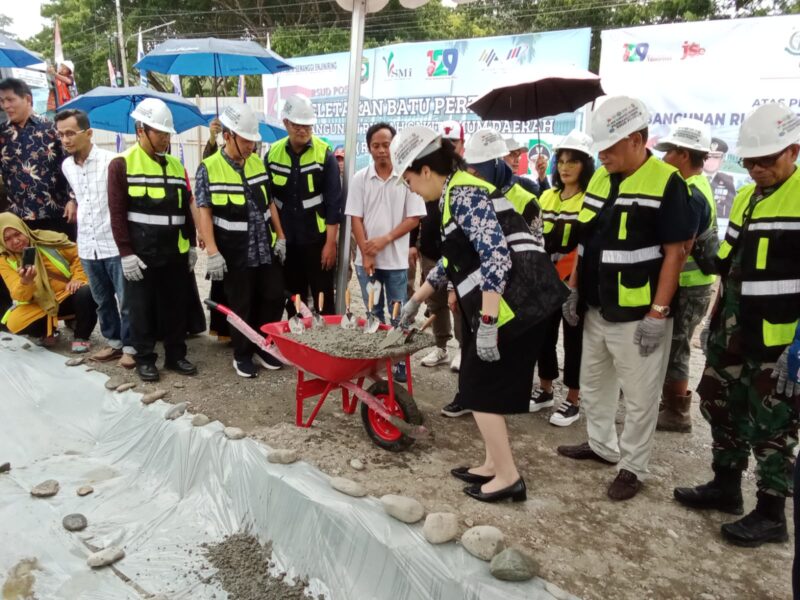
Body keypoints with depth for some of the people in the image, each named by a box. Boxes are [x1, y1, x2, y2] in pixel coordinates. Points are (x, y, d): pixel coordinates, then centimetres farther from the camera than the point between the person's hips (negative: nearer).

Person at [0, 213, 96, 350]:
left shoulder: (48, 238, -8)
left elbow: (79, 255, 3)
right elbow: (20, 296, -16)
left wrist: (77, 278, -13)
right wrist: (25, 281, -38)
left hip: (68, 294, -1)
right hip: (40, 305, 1)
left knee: (86, 293, -35)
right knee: (14, 323, -27)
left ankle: (81, 338, -13)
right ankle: (46, 332, 8)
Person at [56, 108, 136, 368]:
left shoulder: (112, 161, -12)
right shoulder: (66, 166, 8)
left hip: (115, 243, -6)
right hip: (86, 245, 6)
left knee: (126, 300, 1)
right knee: (102, 300, 16)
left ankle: (130, 346, 13)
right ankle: (114, 342, 29)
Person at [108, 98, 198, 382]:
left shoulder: (175, 165, 11)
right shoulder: (122, 164, -6)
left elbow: (186, 208, 16)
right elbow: (117, 213, -9)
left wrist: (191, 244, 13)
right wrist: (126, 252, -14)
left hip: (175, 252, 5)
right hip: (141, 253, -5)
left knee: (176, 306, 11)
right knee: (142, 308, 6)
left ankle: (175, 355, 23)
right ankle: (145, 358, 19)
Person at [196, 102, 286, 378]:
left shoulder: (258, 163, 6)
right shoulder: (208, 168, -9)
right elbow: (204, 212, -11)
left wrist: (280, 236, 8)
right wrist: (212, 252, -17)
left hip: (266, 249, 5)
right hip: (235, 254, -5)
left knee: (274, 299, 9)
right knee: (241, 307, 7)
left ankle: (264, 347, 28)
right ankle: (243, 354, 24)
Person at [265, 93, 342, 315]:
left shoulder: (324, 154, -7)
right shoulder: (273, 154, 3)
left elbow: (333, 202, -8)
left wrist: (331, 242, -11)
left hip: (317, 239, -3)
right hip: (286, 241, 3)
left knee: (323, 300, 3)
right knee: (292, 300, 14)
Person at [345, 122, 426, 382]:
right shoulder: (360, 178, 2)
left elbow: (414, 218, -5)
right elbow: (355, 218, 1)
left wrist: (385, 239, -13)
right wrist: (366, 253, -7)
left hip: (396, 259, -2)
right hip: (367, 259, 2)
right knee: (373, 313, 12)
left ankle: (401, 362, 15)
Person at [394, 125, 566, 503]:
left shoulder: (463, 194, -13)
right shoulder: (456, 194, 19)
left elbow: (496, 256, -23)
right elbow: (453, 260, 29)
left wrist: (487, 323, -24)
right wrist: (415, 300, 36)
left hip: (513, 301, -10)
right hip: (517, 302, 10)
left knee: (480, 388, 2)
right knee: (488, 387, 17)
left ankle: (508, 478, 12)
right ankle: (494, 466, 29)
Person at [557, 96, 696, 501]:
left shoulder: (667, 183, -14)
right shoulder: (599, 179, 7)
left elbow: (676, 253, -15)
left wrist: (658, 313, -18)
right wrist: (573, 289, 10)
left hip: (639, 317, -7)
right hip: (597, 310, 8)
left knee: (639, 398, 7)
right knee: (592, 384, 20)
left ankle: (632, 468, 23)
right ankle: (602, 445, 40)